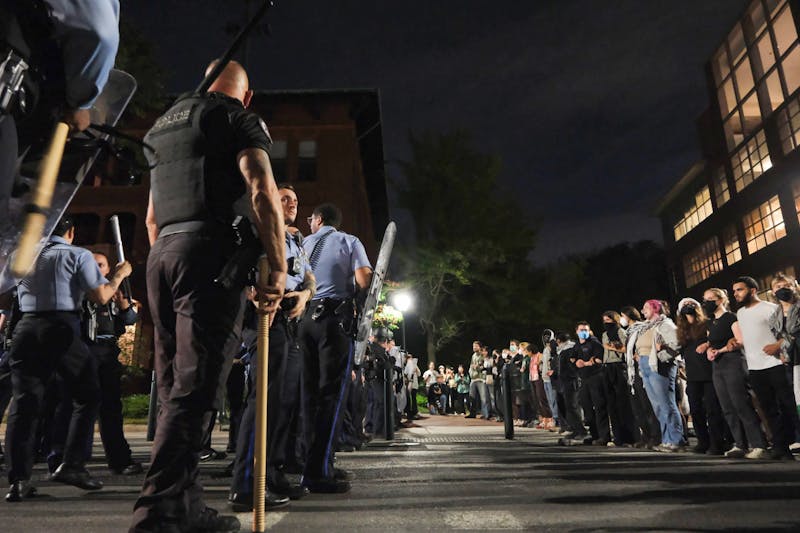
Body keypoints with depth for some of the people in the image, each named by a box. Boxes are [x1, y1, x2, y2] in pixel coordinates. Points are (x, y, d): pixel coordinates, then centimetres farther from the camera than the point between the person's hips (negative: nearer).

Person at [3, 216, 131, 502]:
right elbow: (101, 297, -5)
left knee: (23, 402, 5)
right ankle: (71, 466, 3)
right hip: (61, 329, -5)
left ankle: (18, 479, 0)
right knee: (87, 396, 9)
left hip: (26, 328, 5)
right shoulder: (77, 255, 1)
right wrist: (119, 275, 10)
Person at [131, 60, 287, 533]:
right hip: (210, 252, -7)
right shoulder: (237, 118, 4)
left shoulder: (161, 126, 27)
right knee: (195, 389, -10)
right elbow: (264, 192, -13)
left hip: (162, 253, 8)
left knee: (176, 388, 8)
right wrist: (278, 270, -12)